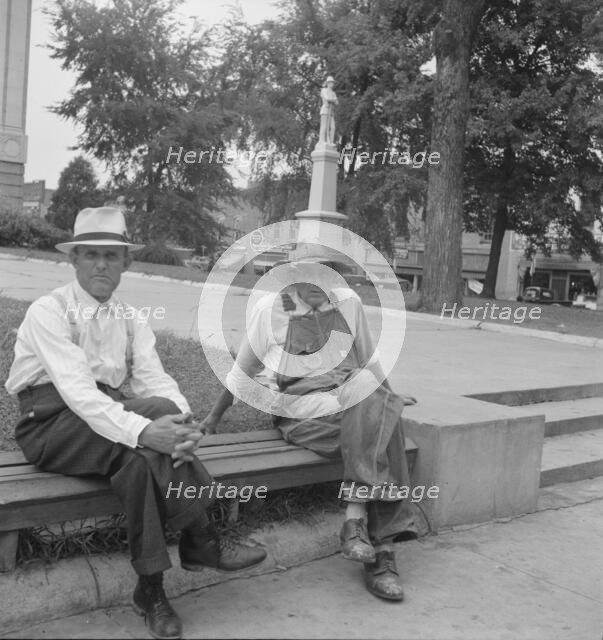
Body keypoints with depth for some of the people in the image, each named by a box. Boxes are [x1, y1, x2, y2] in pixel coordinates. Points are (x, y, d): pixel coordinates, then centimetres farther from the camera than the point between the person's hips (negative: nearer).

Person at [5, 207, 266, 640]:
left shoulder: (130, 319, 10)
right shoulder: (49, 312, -9)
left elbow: (155, 378, -2)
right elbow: (76, 389, -23)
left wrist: (184, 426, -26)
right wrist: (144, 429, -38)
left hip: (109, 421, 5)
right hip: (53, 425, -5)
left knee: (141, 458, -31)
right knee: (158, 408, -30)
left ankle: (151, 588, -18)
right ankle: (202, 543, -21)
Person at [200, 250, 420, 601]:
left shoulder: (349, 302, 6)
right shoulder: (270, 308, -1)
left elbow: (368, 359, 19)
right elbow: (244, 370, 10)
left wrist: (388, 396, 26)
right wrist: (215, 415, 14)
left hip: (354, 400, 4)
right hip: (300, 414, -3)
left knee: (377, 403, -31)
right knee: (376, 437, -29)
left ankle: (356, 519, -30)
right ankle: (381, 549, -25)